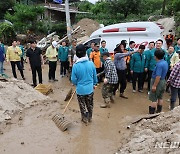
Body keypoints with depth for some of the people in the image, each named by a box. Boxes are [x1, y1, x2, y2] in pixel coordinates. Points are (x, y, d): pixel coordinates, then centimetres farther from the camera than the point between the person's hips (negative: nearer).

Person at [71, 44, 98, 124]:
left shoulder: (75, 66, -19)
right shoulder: (91, 63, -13)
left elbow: (74, 80, -10)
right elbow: (95, 76, 0)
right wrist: (94, 84, 19)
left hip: (80, 90, -2)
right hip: (90, 89, 2)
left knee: (82, 105, 19)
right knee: (90, 104, 23)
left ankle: (85, 118, 36)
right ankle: (90, 117, 41)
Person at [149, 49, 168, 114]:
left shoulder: (159, 64, -25)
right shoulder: (165, 62, 4)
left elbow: (158, 76, -27)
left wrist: (154, 86, -23)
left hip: (158, 82, -9)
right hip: (163, 81, 9)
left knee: (154, 99, 0)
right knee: (160, 98, 19)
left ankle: (151, 113, 6)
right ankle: (159, 111, 31)